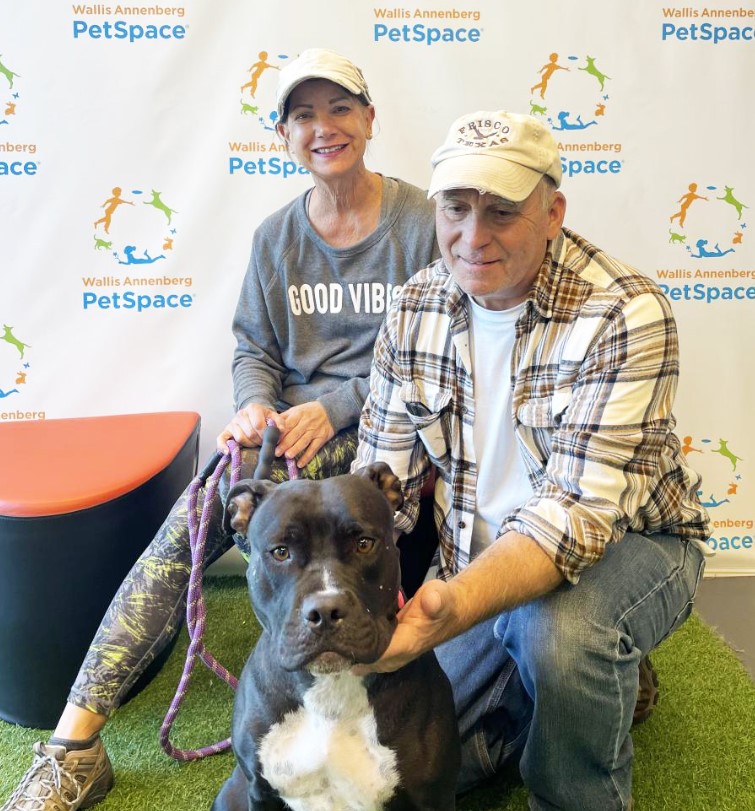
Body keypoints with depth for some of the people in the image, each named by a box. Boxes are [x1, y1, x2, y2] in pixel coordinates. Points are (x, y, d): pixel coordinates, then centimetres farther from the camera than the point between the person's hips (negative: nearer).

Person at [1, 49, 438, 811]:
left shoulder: (421, 222, -3)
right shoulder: (276, 235, 10)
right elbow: (253, 347, 12)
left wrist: (334, 408, -16)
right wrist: (257, 405, -11)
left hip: (380, 428, -4)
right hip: (288, 420, 4)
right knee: (193, 518, -23)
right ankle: (74, 739, -18)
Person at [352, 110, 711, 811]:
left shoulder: (627, 316, -24)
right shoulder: (415, 310, -7)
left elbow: (577, 512, -31)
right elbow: (383, 482, -5)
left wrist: (451, 609, -48)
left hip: (623, 546, -4)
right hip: (476, 568, 5)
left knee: (556, 629, -38)